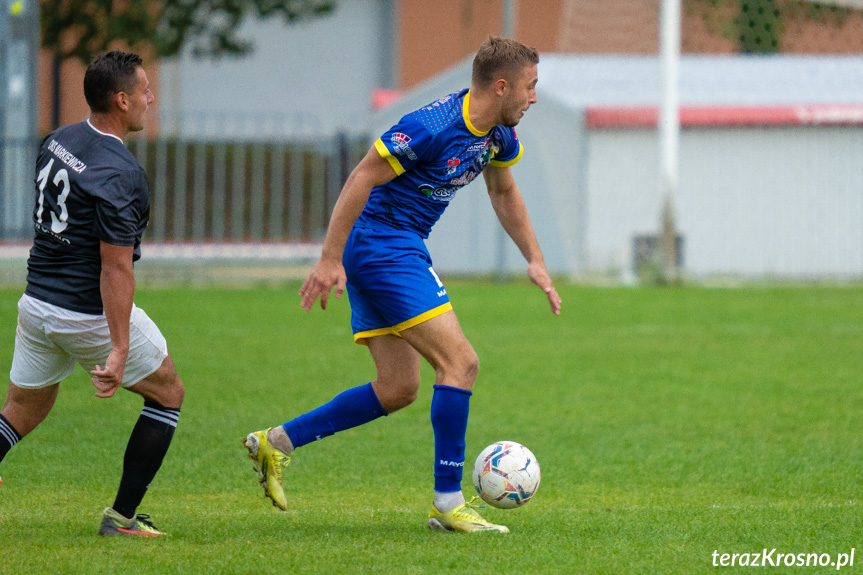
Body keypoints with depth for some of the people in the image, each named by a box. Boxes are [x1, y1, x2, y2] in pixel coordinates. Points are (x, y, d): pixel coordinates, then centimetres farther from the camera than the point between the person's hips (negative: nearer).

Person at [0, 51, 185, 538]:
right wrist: (118, 351, -26)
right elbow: (115, 268, -25)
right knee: (168, 393, 13)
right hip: (92, 314, -7)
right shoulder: (120, 174, -22)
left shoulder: (57, 142, 3)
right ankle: (122, 516, 10)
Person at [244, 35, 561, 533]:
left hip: (402, 250, 10)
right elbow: (362, 179, -21)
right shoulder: (431, 128, -23)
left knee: (399, 390, 10)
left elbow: (504, 193, 24)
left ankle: (276, 443, 15)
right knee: (461, 363, -13)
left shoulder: (500, 134, 6)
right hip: (384, 245, -10)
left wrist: (535, 261, 19)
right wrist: (331, 259, -21)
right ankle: (448, 503, -9)